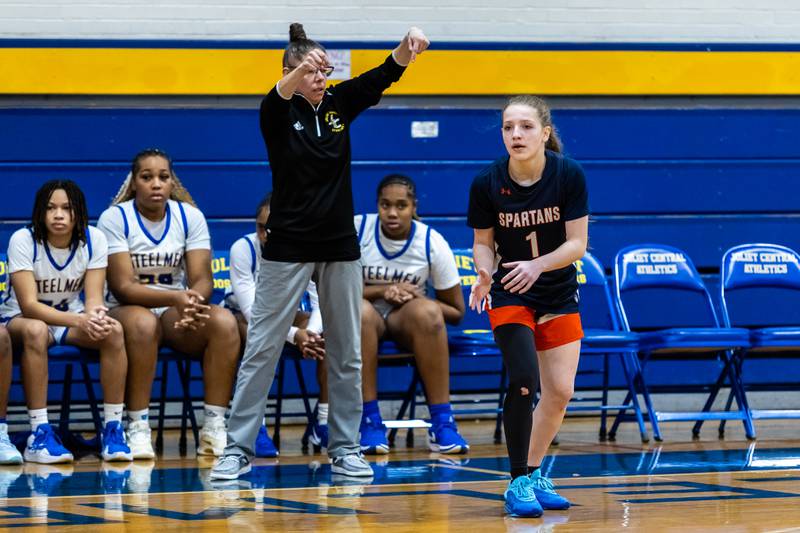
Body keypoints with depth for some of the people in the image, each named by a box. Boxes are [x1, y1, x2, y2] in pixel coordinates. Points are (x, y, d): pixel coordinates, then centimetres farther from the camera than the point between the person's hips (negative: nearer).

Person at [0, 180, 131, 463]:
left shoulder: (94, 239, -11)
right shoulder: (23, 240, -21)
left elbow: (94, 298, -13)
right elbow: (28, 305, -27)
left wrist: (95, 315, -39)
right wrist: (79, 321, -42)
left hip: (72, 317, 3)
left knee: (114, 330, -27)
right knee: (35, 330, -39)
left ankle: (113, 428, -21)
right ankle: (39, 434, -36)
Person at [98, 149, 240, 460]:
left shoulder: (190, 216, 1)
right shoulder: (115, 218, -9)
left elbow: (202, 279, -5)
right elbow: (123, 287, -17)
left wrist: (193, 301, -31)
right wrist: (176, 298, -32)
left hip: (177, 316, 3)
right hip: (127, 311, -3)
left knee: (224, 321, -27)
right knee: (142, 323, -39)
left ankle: (214, 428, -25)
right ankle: (138, 428, -31)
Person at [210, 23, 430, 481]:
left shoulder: (339, 103, 4)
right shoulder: (279, 112, -7)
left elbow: (382, 77, -10)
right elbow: (278, 96, -31)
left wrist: (407, 48, -32)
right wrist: (300, 71, -54)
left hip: (340, 247, 4)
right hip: (288, 248, -4)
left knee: (346, 354, 7)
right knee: (262, 348, -4)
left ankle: (345, 449, 15)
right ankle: (239, 449, 0)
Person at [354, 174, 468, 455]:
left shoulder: (432, 242, -10)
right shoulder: (357, 229, -12)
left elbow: (456, 312, -2)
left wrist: (414, 296, -19)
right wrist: (382, 291, -21)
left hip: (407, 317, 1)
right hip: (364, 312, -1)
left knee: (427, 311, -35)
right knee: (360, 311, -38)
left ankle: (442, 423, -32)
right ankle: (370, 421, -31)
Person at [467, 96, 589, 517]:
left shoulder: (569, 175, -15)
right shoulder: (487, 183, -16)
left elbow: (577, 243, -13)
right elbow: (483, 242, -3)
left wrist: (537, 265, -29)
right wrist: (484, 273, -24)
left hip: (559, 294, 2)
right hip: (510, 295, -2)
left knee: (560, 391, 1)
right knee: (525, 381, -18)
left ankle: (532, 475, 19)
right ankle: (520, 483, -7)